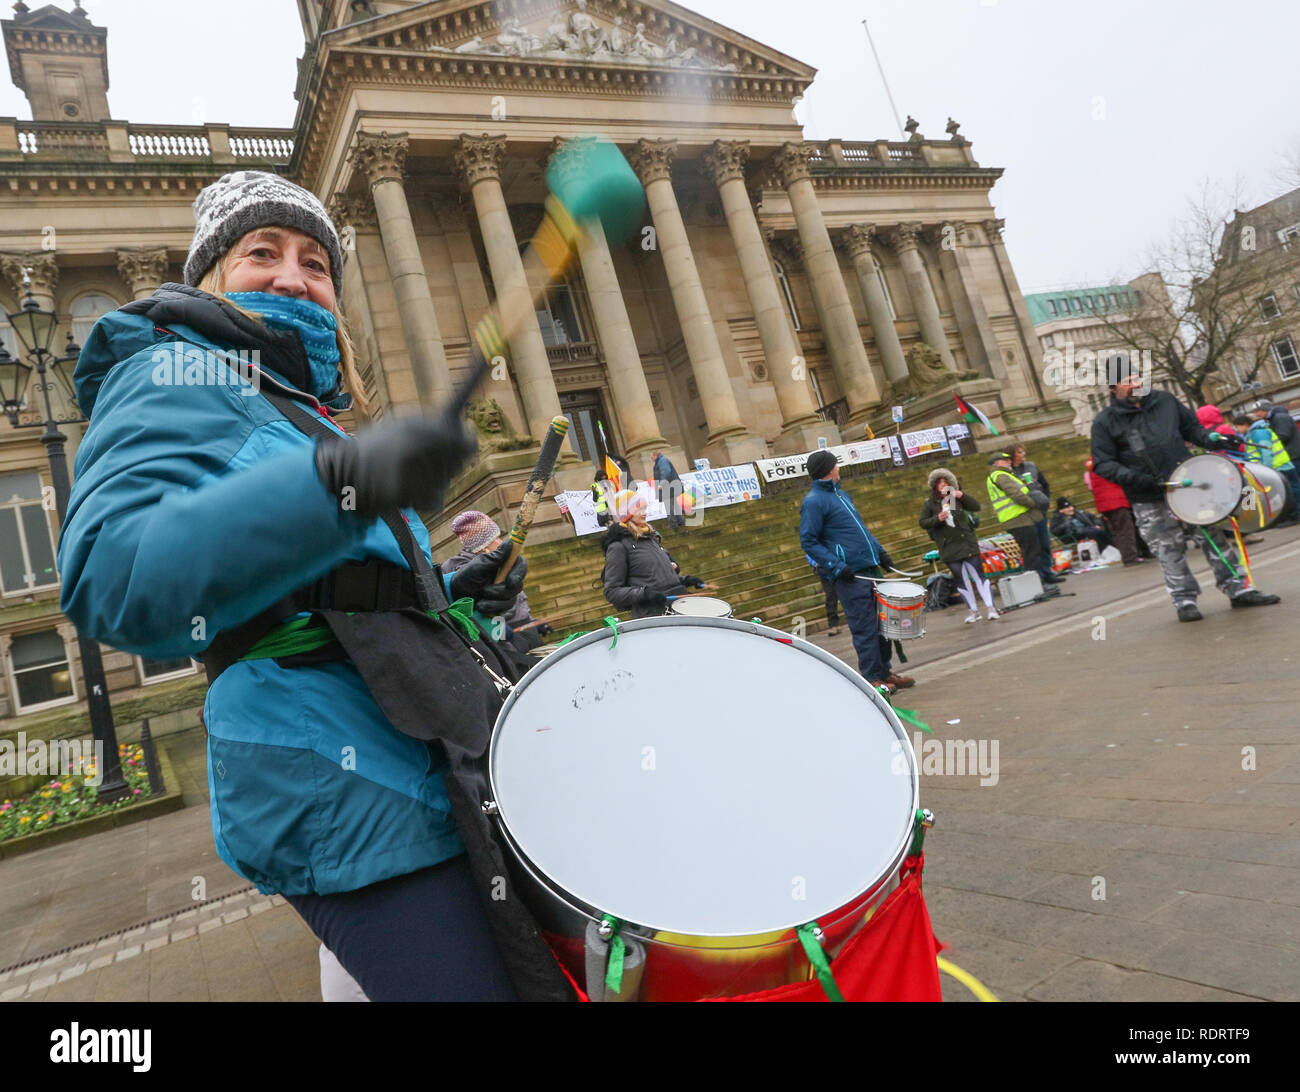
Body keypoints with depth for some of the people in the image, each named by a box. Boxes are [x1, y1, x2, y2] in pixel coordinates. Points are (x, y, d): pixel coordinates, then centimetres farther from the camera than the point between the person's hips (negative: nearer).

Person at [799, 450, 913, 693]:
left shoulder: (841, 494, 19)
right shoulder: (813, 502, -10)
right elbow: (808, 542, -14)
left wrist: (880, 552, 17)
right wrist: (837, 567, -20)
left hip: (872, 569, 9)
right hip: (850, 576, -9)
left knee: (882, 622, 13)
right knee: (864, 628, -4)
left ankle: (884, 671, 24)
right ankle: (872, 679, 6)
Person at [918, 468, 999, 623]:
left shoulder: (957, 497, 4)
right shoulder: (929, 504, 3)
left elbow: (976, 507, 0)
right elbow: (923, 523, 2)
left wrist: (963, 495, -14)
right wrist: (937, 519, -16)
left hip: (967, 542, -1)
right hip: (949, 549, 1)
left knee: (978, 574, -5)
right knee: (961, 579, 5)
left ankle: (990, 608, -4)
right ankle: (974, 611, 15)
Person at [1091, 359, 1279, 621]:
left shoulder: (1164, 400, 9)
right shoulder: (1105, 422, -5)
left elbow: (1191, 426, 21)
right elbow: (1103, 464, -8)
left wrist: (1212, 439, 2)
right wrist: (1133, 478, -21)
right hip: (1149, 502, -4)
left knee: (1214, 536, 8)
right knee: (1169, 551, 0)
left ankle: (1238, 589, 18)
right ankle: (1184, 601, 13)